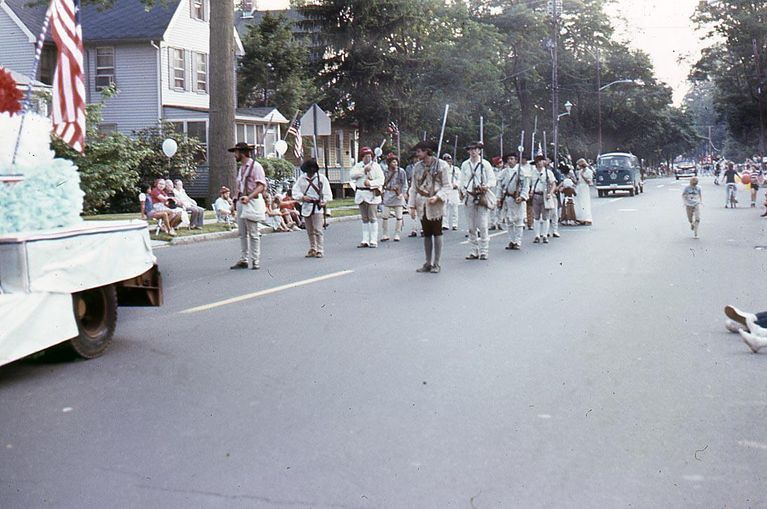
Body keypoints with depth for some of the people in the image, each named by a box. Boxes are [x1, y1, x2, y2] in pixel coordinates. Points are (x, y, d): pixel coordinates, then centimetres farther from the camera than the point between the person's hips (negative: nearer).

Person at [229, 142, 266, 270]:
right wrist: (236, 202, 17)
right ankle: (243, 260, 12)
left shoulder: (255, 166, -6)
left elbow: (261, 186, -15)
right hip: (240, 202, 8)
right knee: (242, 234, 8)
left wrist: (248, 197, -26)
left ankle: (255, 261, -1)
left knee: (253, 233, -5)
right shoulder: (241, 168, 19)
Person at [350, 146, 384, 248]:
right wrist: (364, 170, -15)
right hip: (360, 193, 4)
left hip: (371, 194, -4)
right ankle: (365, 240, 13)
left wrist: (370, 183, -22)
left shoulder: (376, 166, -1)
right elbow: (352, 175, -7)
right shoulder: (358, 166, 10)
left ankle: (373, 240, -1)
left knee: (372, 217, -5)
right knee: (364, 218, 9)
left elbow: (381, 180, -8)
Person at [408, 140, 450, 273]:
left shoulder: (442, 165, -5)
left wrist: (437, 197, -20)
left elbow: (447, 186, -5)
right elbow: (413, 187, 8)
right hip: (422, 205, 4)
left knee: (437, 233, 1)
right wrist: (412, 206, 2)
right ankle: (428, 263, 14)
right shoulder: (417, 166, 8)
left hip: (435, 205, -4)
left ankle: (436, 264, 6)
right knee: (426, 234, 9)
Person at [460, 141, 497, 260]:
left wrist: (486, 186, -20)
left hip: (482, 197, -3)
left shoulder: (485, 164, 2)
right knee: (471, 227, 5)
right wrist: (464, 191, -2)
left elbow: (492, 180, 0)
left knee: (483, 226, -8)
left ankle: (484, 251, -2)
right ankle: (474, 251, 12)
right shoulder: (465, 165, 11)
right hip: (469, 197, 3)